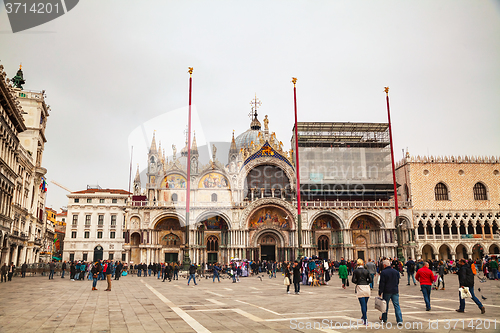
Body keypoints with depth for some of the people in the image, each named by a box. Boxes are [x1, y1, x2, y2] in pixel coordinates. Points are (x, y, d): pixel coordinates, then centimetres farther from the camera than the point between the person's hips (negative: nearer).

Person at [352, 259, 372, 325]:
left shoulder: (355, 271, -2)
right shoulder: (366, 271, 5)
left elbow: (353, 280, -8)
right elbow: (371, 280, 1)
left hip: (360, 288, -3)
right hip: (367, 288, 3)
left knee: (363, 304, -2)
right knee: (365, 304, 17)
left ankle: (365, 320, -6)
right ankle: (363, 317, 32)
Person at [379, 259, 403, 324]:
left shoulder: (383, 272, -12)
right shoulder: (396, 271, 5)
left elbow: (382, 283, -13)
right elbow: (398, 282, 16)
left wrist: (380, 292, -7)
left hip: (387, 291, -4)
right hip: (395, 291, 4)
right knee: (397, 305, 3)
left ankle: (384, 318, 25)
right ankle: (400, 320, -4)